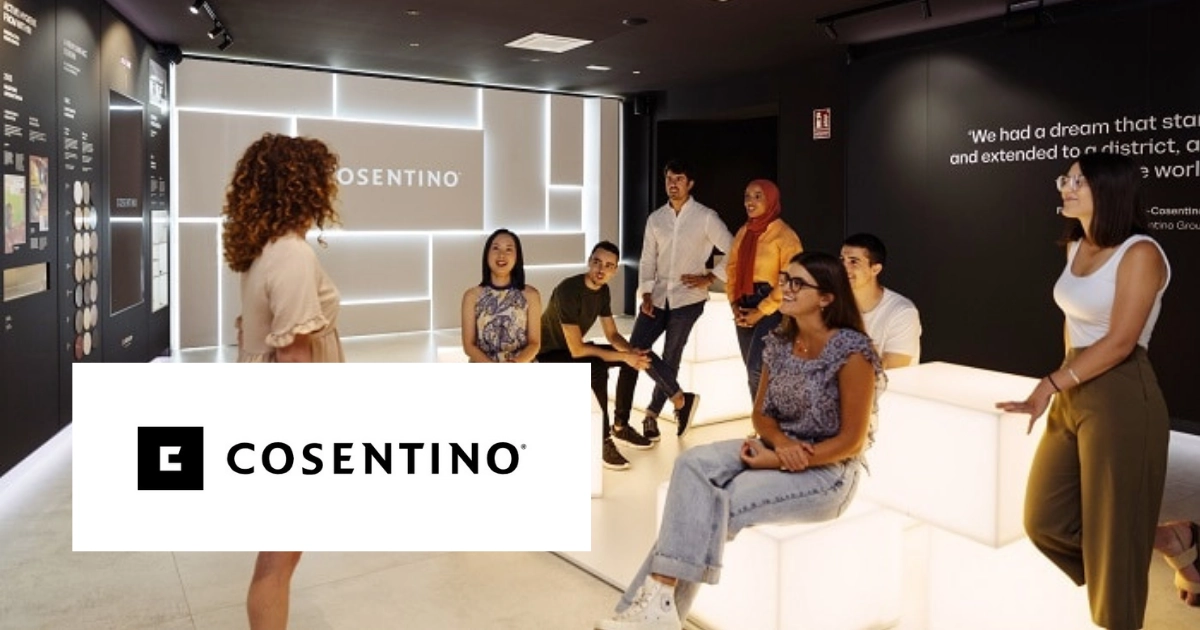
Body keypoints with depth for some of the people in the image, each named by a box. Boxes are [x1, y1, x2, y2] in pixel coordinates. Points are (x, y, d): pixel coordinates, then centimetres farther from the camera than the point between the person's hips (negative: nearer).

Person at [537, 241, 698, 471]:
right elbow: (577, 350, -31)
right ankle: (606, 441, -29)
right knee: (596, 367, -37)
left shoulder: (603, 290, -3)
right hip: (550, 354, -8)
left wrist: (632, 351, -19)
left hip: (574, 349, 8)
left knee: (642, 355, -3)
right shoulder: (569, 291, -29)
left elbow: (612, 335, 3)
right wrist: (624, 356, -28)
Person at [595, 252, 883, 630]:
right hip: (775, 449, 6)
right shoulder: (780, 344, 4)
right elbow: (761, 413, 9)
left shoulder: (851, 352, -17)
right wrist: (780, 443, -14)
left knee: (712, 508, -25)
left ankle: (659, 600, -12)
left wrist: (776, 461, -19)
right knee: (693, 464, -22)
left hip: (826, 471, -6)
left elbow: (851, 442, -16)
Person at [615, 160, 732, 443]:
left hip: (687, 298, -4)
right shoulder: (655, 218, 10)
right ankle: (621, 422, 3)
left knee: (670, 359, 3)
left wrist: (709, 278, -6)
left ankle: (651, 416, 18)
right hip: (657, 298, 4)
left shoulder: (706, 217, -2)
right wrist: (646, 294, -2)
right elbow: (647, 260, 9)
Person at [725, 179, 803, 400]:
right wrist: (734, 304, 1)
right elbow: (732, 268, 15)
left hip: (771, 308, -7)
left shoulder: (785, 235, -10)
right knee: (752, 371, 10)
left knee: (757, 369, -15)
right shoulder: (744, 232, 10)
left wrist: (761, 311, -14)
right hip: (745, 307, 7)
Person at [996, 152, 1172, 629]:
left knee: (1112, 531, 3)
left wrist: (1051, 384, -20)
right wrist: (1065, 381, 13)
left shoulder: (1139, 253, -13)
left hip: (1120, 400, -8)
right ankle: (1172, 542, 31)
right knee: (1045, 521, 11)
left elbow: (1120, 342, -19)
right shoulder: (1077, 247, 11)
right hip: (1073, 396, 9)